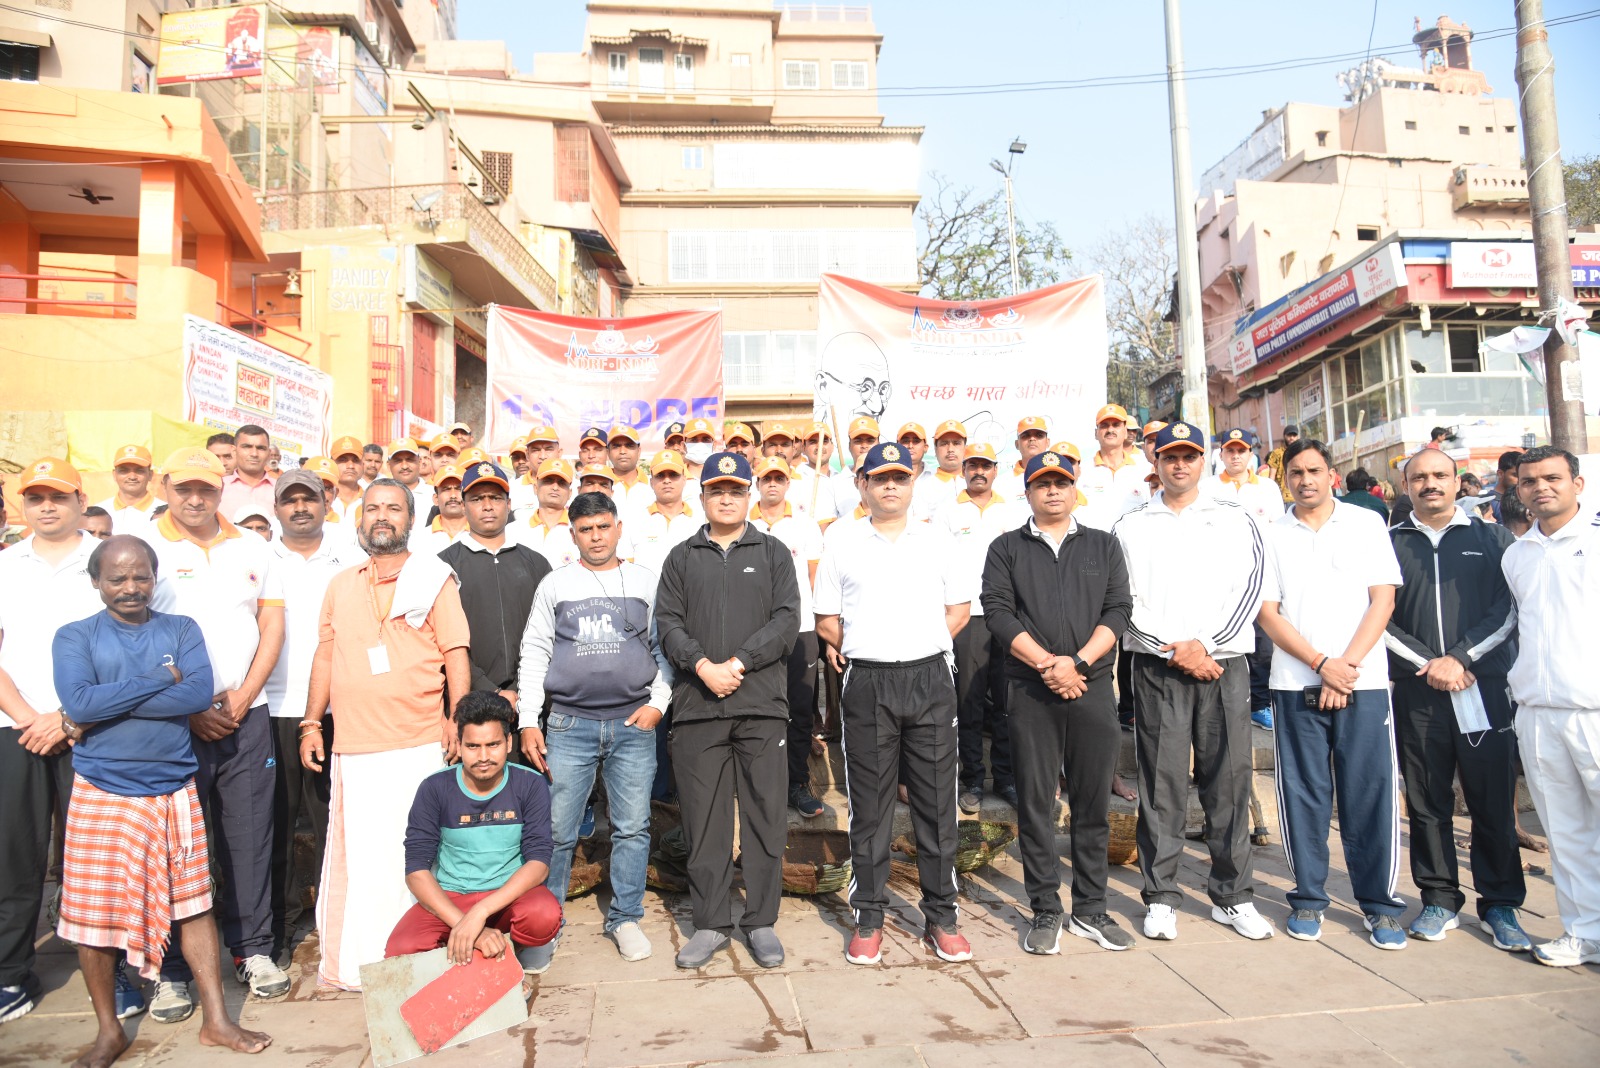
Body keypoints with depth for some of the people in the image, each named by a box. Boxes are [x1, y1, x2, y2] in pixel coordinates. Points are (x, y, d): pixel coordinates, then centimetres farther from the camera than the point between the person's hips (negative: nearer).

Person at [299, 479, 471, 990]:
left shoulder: (434, 578, 4)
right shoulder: (340, 585, 15)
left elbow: (456, 653, -1)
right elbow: (325, 655, 18)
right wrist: (311, 723, 13)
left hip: (418, 743, -3)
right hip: (352, 744, 3)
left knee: (412, 855, -1)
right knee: (354, 853, 6)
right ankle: (351, 962, 18)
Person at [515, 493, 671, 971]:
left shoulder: (646, 582, 8)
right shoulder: (555, 585, 8)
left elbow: (665, 647, 10)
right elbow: (534, 652, 7)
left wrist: (657, 702, -2)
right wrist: (528, 721, 1)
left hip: (634, 724, 1)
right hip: (569, 725, 0)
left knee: (633, 827, 6)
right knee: (556, 831, 1)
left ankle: (625, 918, 22)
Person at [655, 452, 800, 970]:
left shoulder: (773, 552, 10)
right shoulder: (682, 558, 14)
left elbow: (787, 619, -1)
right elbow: (668, 622, 4)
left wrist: (738, 664, -11)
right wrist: (703, 665, -12)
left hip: (762, 702, -1)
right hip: (697, 705, 1)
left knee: (765, 814, 3)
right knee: (703, 818, 5)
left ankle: (762, 921, 17)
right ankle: (710, 923, 18)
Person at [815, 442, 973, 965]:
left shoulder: (936, 539, 9)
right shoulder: (841, 543, 6)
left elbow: (960, 607, 12)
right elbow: (826, 621, 9)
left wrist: (927, 644, 2)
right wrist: (859, 647, 0)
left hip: (930, 679, 1)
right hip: (867, 683, -1)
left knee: (937, 800, 5)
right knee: (869, 804, 5)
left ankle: (941, 917, 19)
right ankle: (868, 919, 18)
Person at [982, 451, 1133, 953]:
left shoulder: (1103, 545, 13)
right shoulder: (1006, 548, 9)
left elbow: (1118, 610, 3)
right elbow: (998, 611, -3)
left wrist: (1078, 660, -11)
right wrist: (1048, 663, -13)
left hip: (1092, 686, 1)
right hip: (1030, 691, -1)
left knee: (1093, 802, 6)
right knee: (1035, 803, 2)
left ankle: (1090, 909, 18)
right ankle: (1045, 912, 13)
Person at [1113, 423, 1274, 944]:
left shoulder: (1236, 519, 10)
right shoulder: (1130, 527, 7)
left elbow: (1248, 589, 0)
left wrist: (1203, 643, -11)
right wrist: (1176, 651, -9)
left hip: (1224, 665, 1)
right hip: (1157, 667, 0)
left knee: (1228, 779, 4)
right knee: (1161, 783, 2)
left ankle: (1232, 895, 17)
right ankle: (1161, 897, 11)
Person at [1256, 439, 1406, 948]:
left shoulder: (1366, 524, 7)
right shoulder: (1272, 535, 7)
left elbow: (1383, 600, 1)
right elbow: (1268, 613, 2)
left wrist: (1348, 665, -9)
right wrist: (1323, 664, -9)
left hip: (1364, 681, 0)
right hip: (1295, 683, 1)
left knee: (1371, 793, 1)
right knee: (1303, 793, 5)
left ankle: (1379, 903, 15)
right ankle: (1308, 898, 17)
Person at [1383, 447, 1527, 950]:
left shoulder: (1492, 539, 9)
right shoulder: (1390, 543, 9)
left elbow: (1508, 611, 1)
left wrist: (1460, 658, -11)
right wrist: (1427, 664, -8)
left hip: (1484, 688, 0)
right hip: (1417, 693, 1)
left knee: (1494, 801, 2)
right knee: (1427, 801, 5)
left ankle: (1500, 905, 15)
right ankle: (1439, 900, 17)